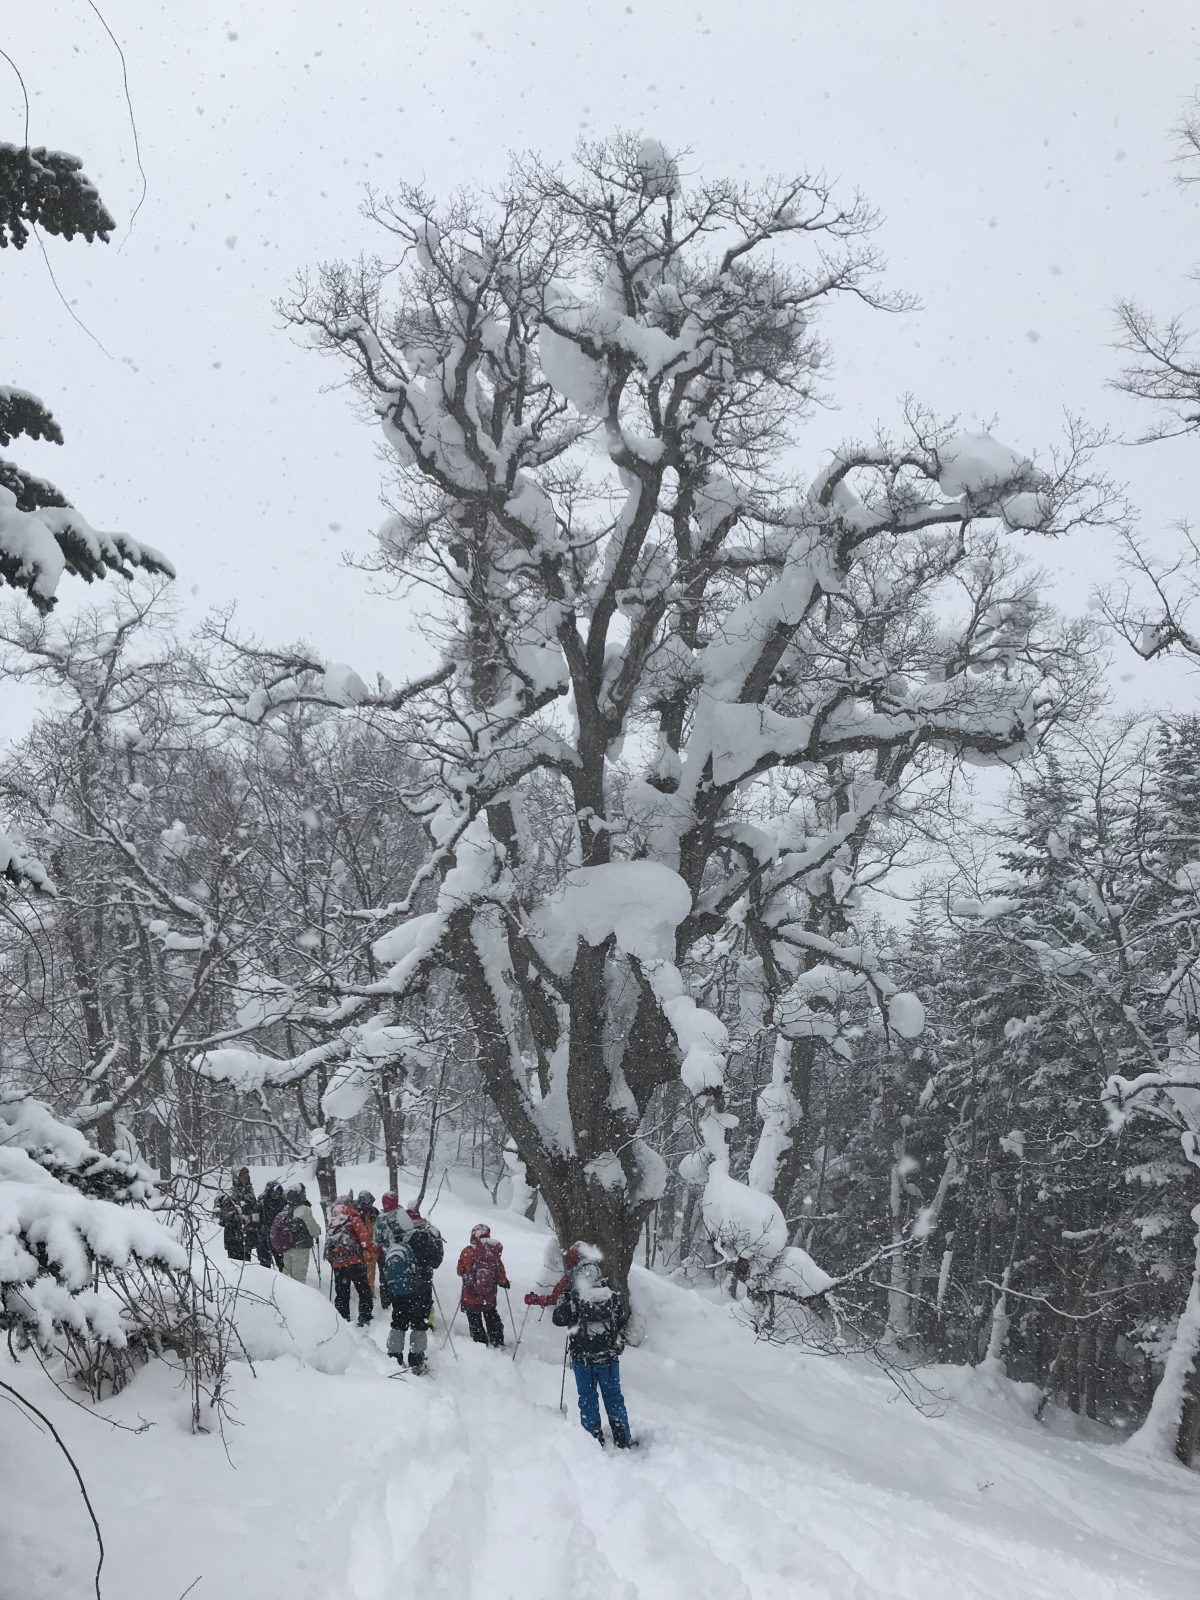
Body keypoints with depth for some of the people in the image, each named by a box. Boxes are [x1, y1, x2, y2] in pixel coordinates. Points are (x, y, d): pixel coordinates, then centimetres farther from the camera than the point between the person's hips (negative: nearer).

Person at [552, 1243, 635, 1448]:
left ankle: (594, 1437, 15)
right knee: (613, 1395, 15)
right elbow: (623, 1318, 3)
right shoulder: (610, 1291, -7)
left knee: (587, 1397, 13)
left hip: (582, 1356, -2)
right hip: (610, 1355, 2)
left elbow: (558, 1319, -11)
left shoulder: (570, 1293, -18)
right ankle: (623, 1439, 18)